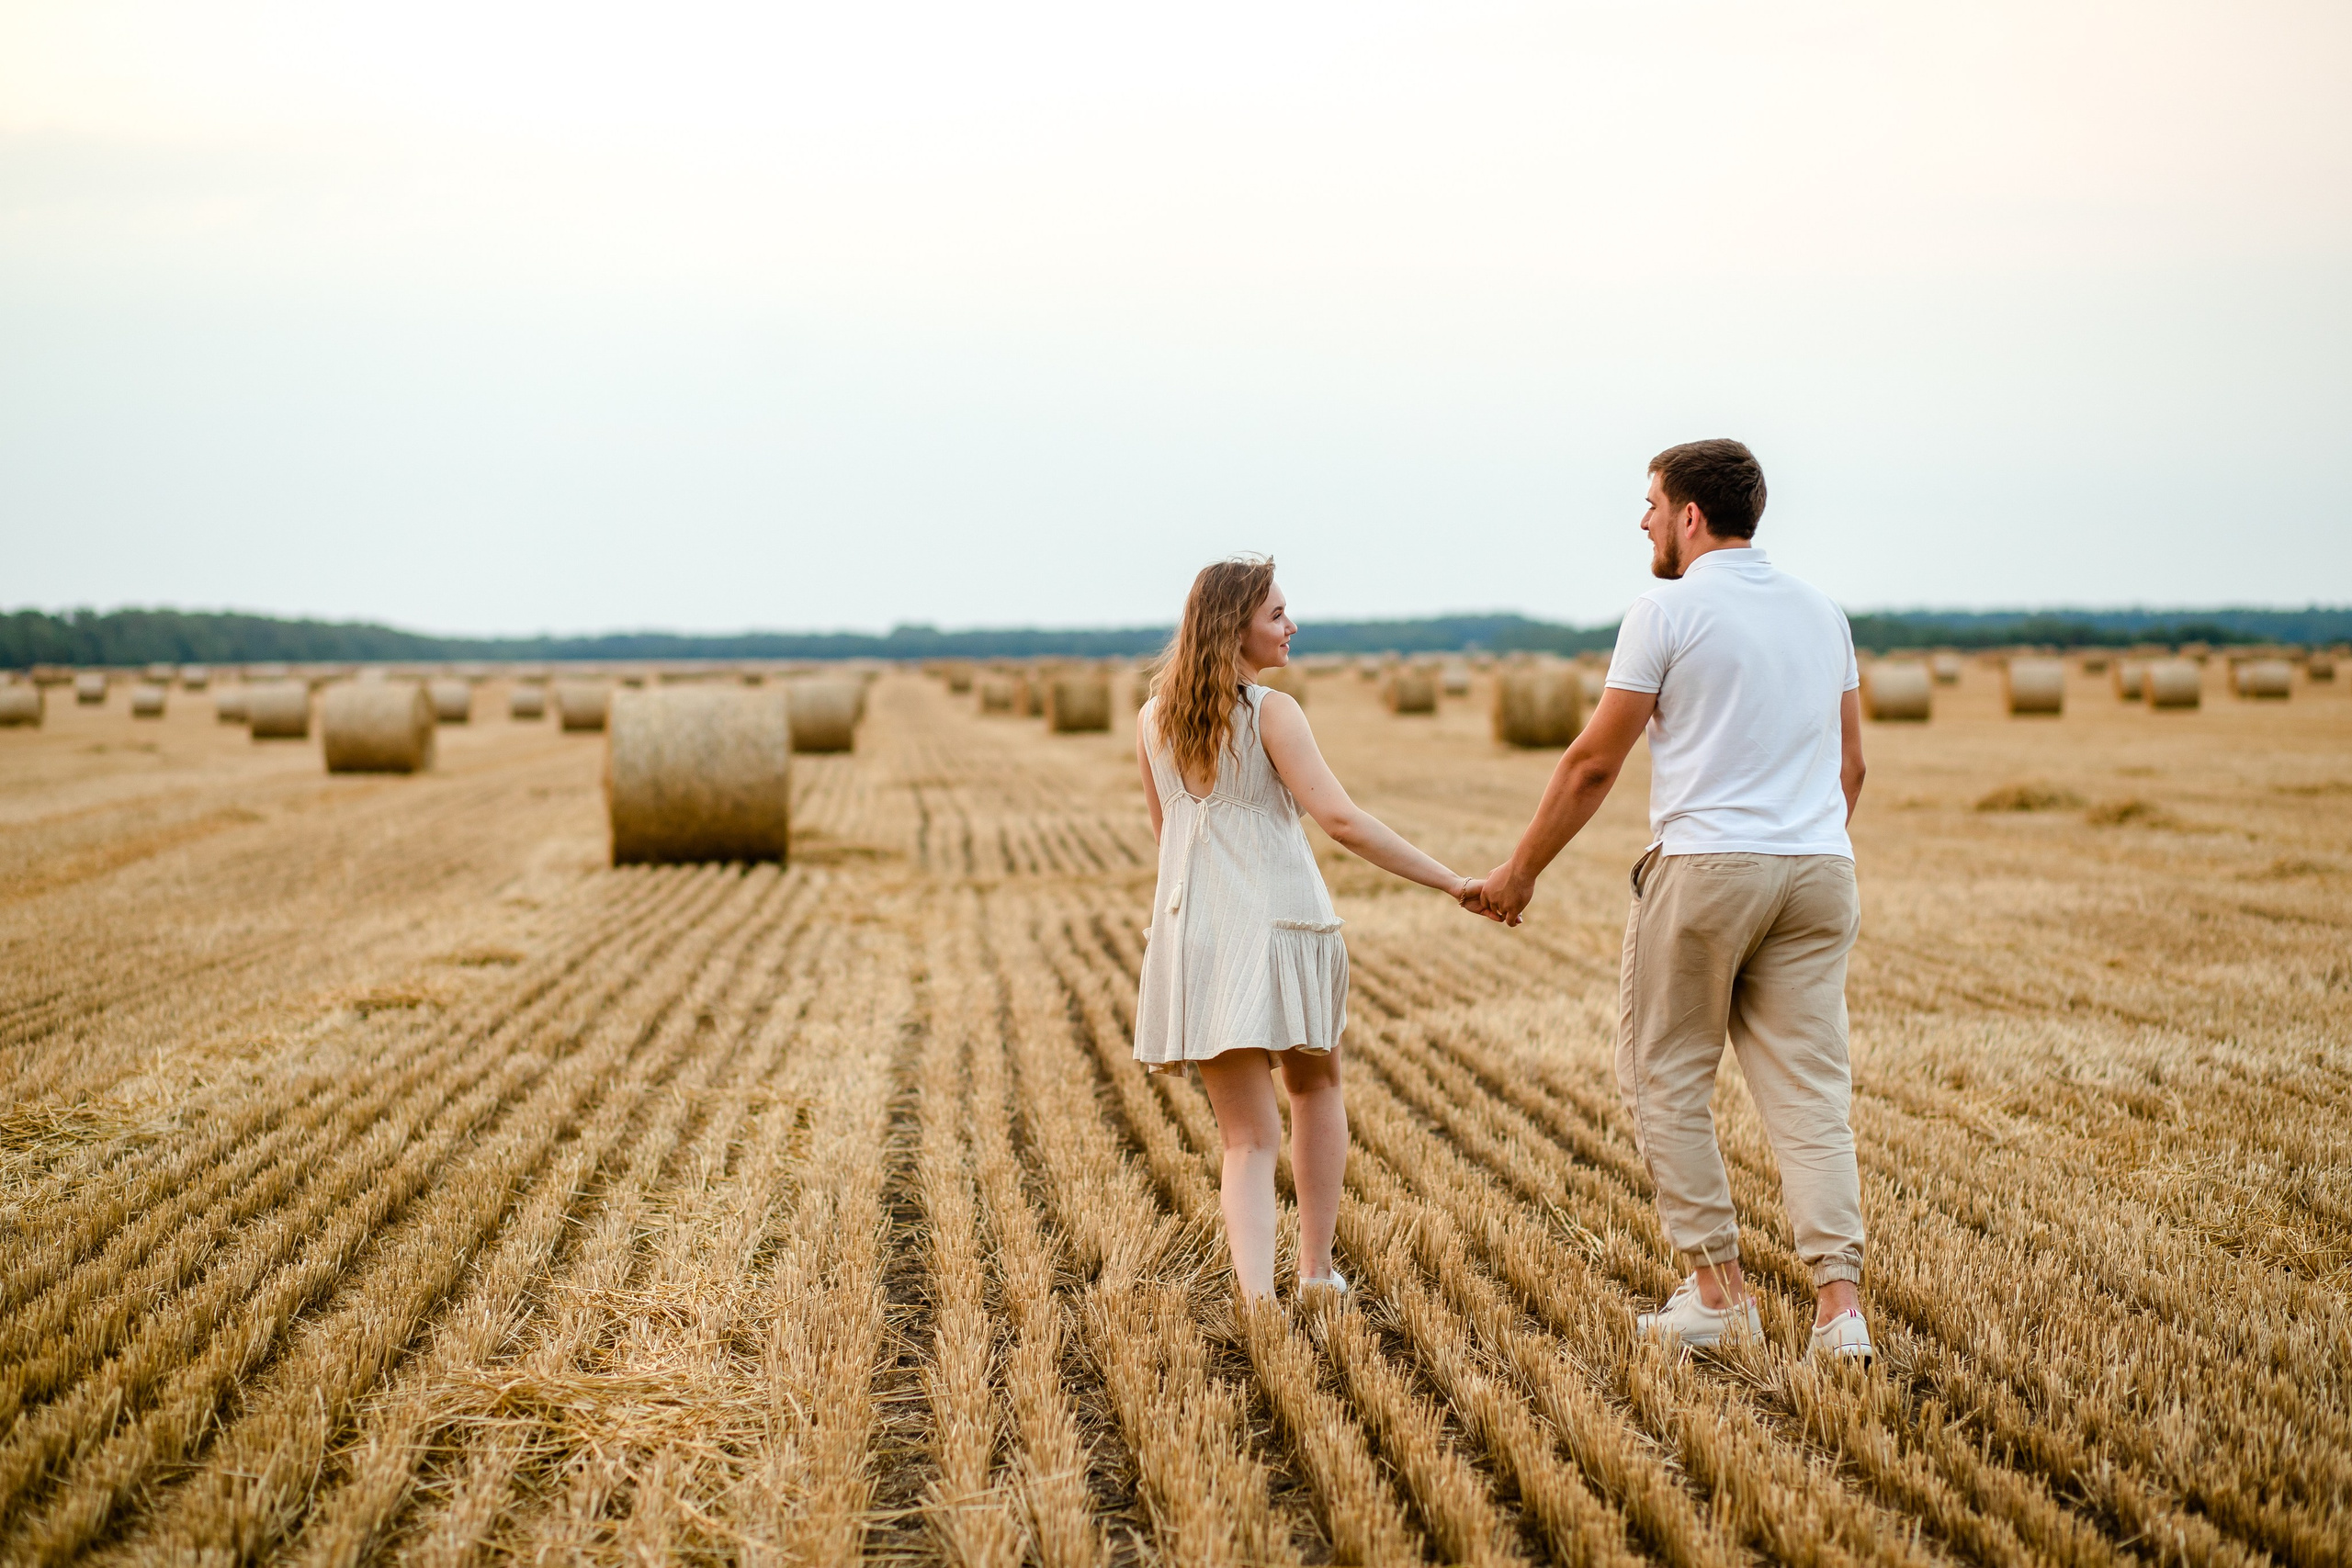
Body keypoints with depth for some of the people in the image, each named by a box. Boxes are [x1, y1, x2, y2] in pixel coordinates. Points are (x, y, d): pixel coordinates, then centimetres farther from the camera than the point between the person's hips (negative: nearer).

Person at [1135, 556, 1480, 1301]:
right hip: (1282, 925, -3)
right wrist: (1453, 883, -17)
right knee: (1316, 1088, 23)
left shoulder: (1152, 719, 7)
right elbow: (1340, 820, -19)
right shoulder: (1271, 712, -10)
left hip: (1193, 934, 3)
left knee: (1248, 1136, 5)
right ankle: (1316, 1270, 26)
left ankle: (1256, 1295, -14)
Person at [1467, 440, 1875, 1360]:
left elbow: (1594, 764, -5)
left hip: (1705, 867, -5)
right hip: (1819, 870, 6)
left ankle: (1719, 1291, 8)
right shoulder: (1819, 611, 13)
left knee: (1666, 1079, 8)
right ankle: (1839, 1302, -5)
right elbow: (1850, 765, 17)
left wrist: (1520, 872, 5)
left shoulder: (1668, 610, -5)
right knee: (1808, 1092, 4)